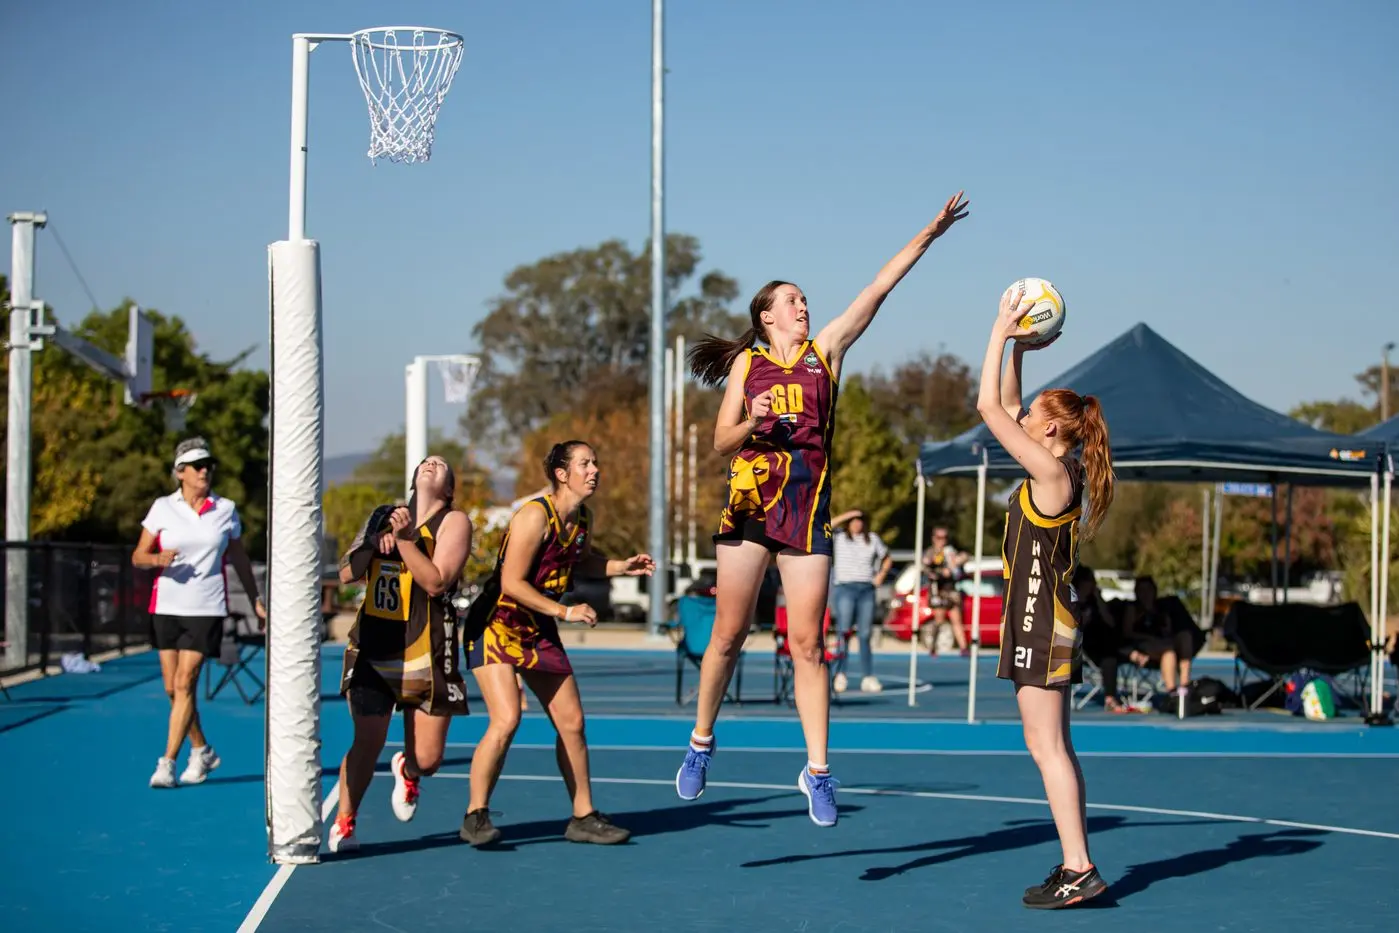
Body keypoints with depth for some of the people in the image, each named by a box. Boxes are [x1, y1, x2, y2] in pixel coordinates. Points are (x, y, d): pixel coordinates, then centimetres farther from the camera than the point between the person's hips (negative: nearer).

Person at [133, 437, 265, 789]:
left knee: (184, 684, -11)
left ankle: (167, 763, -7)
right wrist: (157, 559, -18)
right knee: (172, 688, 6)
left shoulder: (226, 509, 4)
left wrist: (255, 600, 16)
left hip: (207, 609, -2)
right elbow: (138, 556, 3)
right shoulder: (163, 508, 2)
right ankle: (202, 750, 26)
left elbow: (239, 559, 15)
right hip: (167, 606, 2)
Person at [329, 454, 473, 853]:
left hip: (426, 656, -1)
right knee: (368, 742, -8)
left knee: (427, 759, 2)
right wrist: (373, 543, -7)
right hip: (372, 650, 2)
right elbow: (347, 575, 10)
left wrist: (404, 539, -21)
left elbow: (436, 582, -14)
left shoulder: (454, 522, -2)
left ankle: (406, 771, 40)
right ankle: (343, 824, 13)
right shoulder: (386, 517, 10)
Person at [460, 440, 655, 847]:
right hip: (497, 625, -8)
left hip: (539, 631, 8)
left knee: (572, 722, 7)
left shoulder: (583, 518, 3)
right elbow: (511, 582, -24)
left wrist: (622, 566, 7)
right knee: (506, 720, -21)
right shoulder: (535, 516, -22)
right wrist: (566, 612, -23)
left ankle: (583, 817, 20)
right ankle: (476, 814, -6)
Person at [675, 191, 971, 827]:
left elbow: (879, 287, 8)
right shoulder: (747, 362, 9)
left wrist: (931, 232, 5)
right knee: (728, 634, 4)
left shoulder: (826, 350, 11)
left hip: (807, 510, 0)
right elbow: (721, 442, 7)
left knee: (807, 644, -2)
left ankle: (817, 769, 2)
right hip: (748, 503, 0)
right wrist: (752, 422, -14)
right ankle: (701, 740, 22)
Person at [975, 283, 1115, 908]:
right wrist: (1017, 346, 18)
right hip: (1042, 622, 10)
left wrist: (1002, 331, -9)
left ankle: (1079, 870, -9)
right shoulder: (1054, 470, 11)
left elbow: (989, 407, -15)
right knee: (1052, 748, 11)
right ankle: (1074, 866, 13)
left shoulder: (1051, 473, -14)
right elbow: (1004, 409, 22)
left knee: (1047, 747, -9)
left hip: (1042, 622, -10)